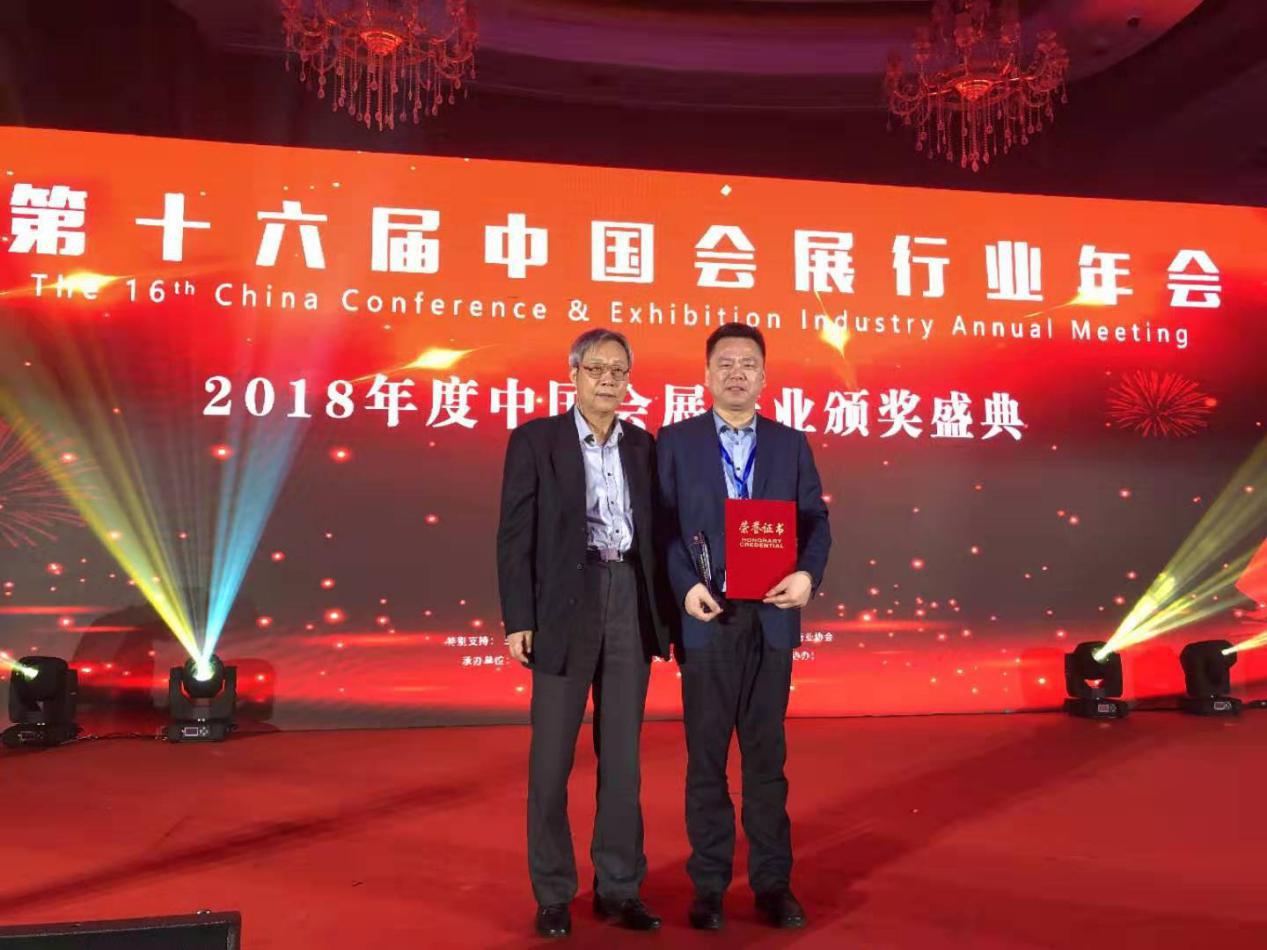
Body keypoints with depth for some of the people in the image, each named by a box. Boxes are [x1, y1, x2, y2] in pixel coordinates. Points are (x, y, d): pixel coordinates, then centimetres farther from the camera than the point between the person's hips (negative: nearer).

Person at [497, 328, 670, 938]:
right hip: (564, 607, -3)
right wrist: (518, 620, -10)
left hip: (631, 604, 4)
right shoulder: (535, 440, -1)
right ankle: (553, 893, 18)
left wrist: (664, 615, 5)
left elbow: (654, 532, 11)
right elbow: (515, 536, -4)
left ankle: (618, 887, 22)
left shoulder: (642, 445, 11)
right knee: (552, 756, 4)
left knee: (622, 754, 10)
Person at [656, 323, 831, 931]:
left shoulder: (791, 444, 9)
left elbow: (815, 521, 5)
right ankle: (709, 884, 19)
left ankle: (772, 882, 21)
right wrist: (685, 586, -17)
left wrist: (808, 574, -13)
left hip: (771, 618, 2)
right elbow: (661, 525, -3)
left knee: (767, 754, 10)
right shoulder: (675, 442, 3)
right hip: (707, 618, -1)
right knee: (706, 755, 7)